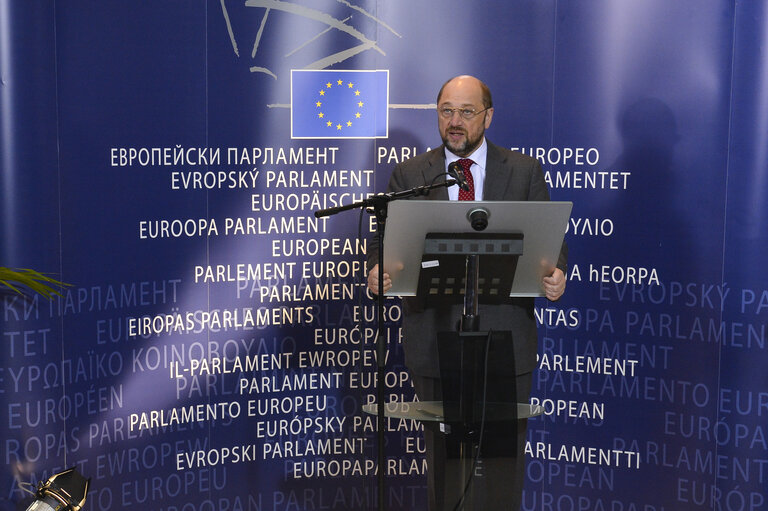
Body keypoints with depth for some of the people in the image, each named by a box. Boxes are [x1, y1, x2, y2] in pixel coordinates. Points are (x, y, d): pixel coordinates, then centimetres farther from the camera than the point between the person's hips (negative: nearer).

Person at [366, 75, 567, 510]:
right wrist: (378, 270, -21)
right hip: (435, 339, 1)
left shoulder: (525, 171, 7)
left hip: (504, 334, 0)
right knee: (443, 452, 8)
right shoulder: (410, 174, 8)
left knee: (504, 451, 5)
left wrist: (555, 273, -19)